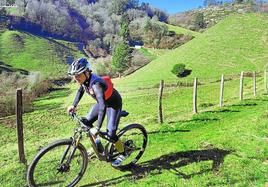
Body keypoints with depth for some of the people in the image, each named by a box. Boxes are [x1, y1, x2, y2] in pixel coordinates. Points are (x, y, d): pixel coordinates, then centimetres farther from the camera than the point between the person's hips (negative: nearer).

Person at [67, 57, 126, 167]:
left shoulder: (95, 84, -37)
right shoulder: (84, 80, -13)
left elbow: (103, 107, -45)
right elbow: (80, 91, 11)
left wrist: (97, 128, -46)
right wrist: (74, 105, 4)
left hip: (113, 104, -8)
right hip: (102, 102, 8)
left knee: (110, 134, -11)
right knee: (86, 123, 5)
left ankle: (122, 154, 16)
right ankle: (97, 143, 27)